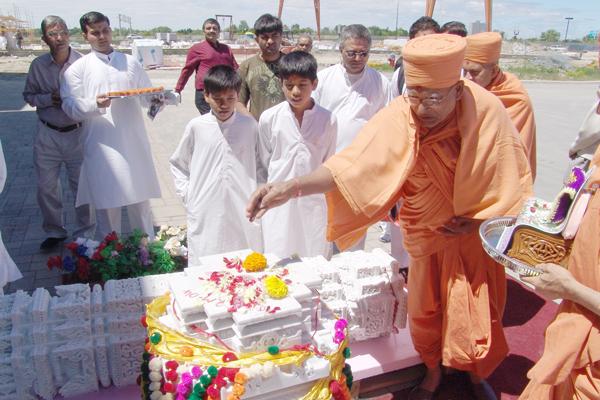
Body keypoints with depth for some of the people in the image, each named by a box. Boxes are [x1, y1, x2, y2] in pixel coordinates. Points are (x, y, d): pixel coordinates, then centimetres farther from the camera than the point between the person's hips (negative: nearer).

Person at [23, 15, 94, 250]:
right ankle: (54, 231, 29)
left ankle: (85, 233, 22)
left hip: (77, 133, -3)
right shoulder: (38, 65, -1)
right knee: (46, 186, 10)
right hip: (47, 134, 3)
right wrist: (48, 99, -10)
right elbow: (28, 95, 8)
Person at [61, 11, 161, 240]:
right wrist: (95, 104, -21)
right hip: (102, 147, -2)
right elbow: (71, 107, -3)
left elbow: (147, 96, 13)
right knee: (107, 205, 4)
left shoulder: (130, 63, 13)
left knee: (140, 201, 10)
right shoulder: (78, 68, 4)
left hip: (134, 144, 2)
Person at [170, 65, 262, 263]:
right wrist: (187, 193, 5)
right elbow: (177, 163, 14)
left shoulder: (249, 125, 2)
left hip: (243, 212, 1)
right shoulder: (196, 127, 2)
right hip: (205, 215, 0)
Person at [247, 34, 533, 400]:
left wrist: (480, 219, -14)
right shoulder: (399, 118, -27)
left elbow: (512, 178, -9)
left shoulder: (486, 110, -23)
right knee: (426, 309, 13)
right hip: (428, 233, 0)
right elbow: (352, 164, -37)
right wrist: (293, 187, -49)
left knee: (479, 311, 12)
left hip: (479, 231, 1)